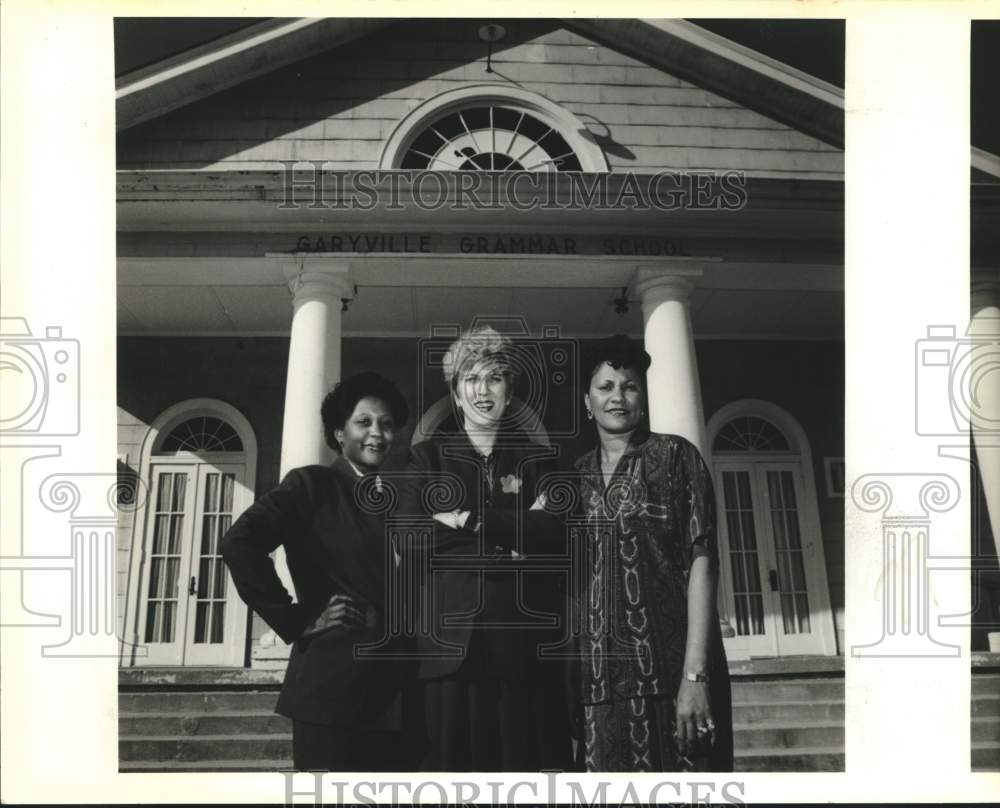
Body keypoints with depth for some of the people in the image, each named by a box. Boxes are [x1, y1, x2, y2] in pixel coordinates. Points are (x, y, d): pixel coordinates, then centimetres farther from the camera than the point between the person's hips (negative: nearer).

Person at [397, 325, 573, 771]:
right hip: (450, 641, -1)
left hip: (524, 642, 1)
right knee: (452, 756, -2)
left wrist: (470, 520, -8)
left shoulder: (537, 461, 14)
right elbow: (410, 539, -3)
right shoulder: (428, 457, 12)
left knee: (525, 757, 0)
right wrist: (510, 535, -6)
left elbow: (554, 534, -2)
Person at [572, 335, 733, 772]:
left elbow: (701, 560, -6)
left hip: (667, 671, -3)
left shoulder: (675, 456, 3)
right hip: (597, 681, 3)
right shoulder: (576, 475, 14)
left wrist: (695, 674, -15)